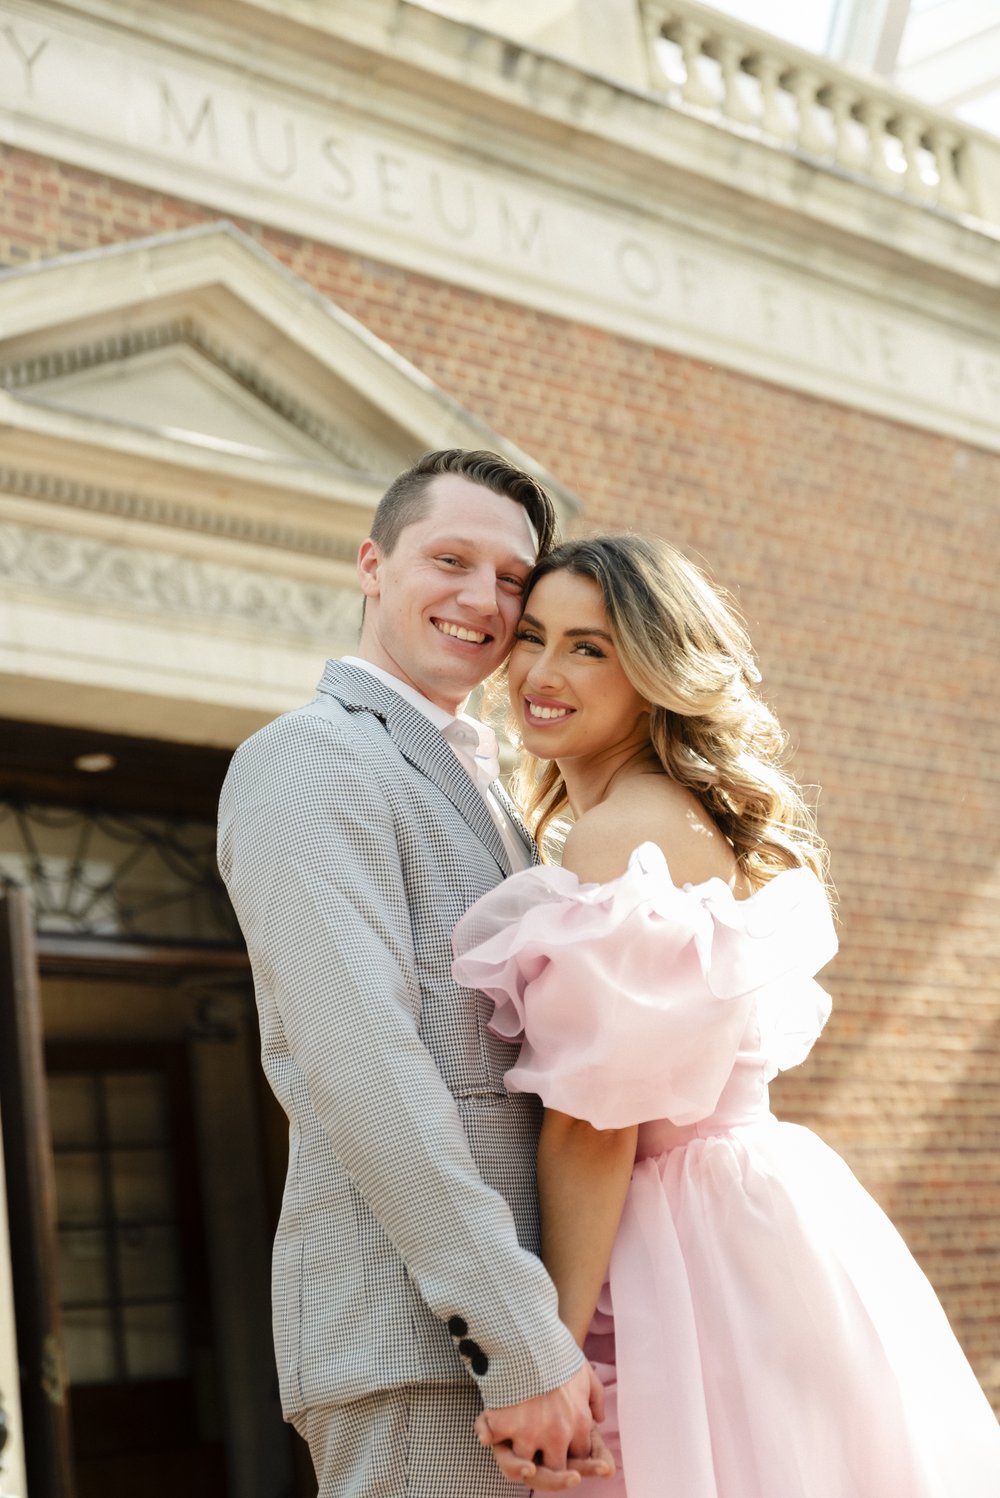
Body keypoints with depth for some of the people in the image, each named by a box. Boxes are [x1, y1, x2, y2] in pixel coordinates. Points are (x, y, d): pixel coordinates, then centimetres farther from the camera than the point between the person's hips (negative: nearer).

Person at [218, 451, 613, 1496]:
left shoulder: (475, 788, 22)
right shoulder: (312, 759, -8)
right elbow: (358, 1058, -19)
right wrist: (518, 1344, -22)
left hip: (512, 1320, 9)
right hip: (417, 1334, -9)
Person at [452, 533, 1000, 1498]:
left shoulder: (625, 831, -15)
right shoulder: (696, 818, 15)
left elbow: (593, 1124, -18)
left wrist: (555, 1347, -17)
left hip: (709, 1260, -10)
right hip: (758, 1231, 10)